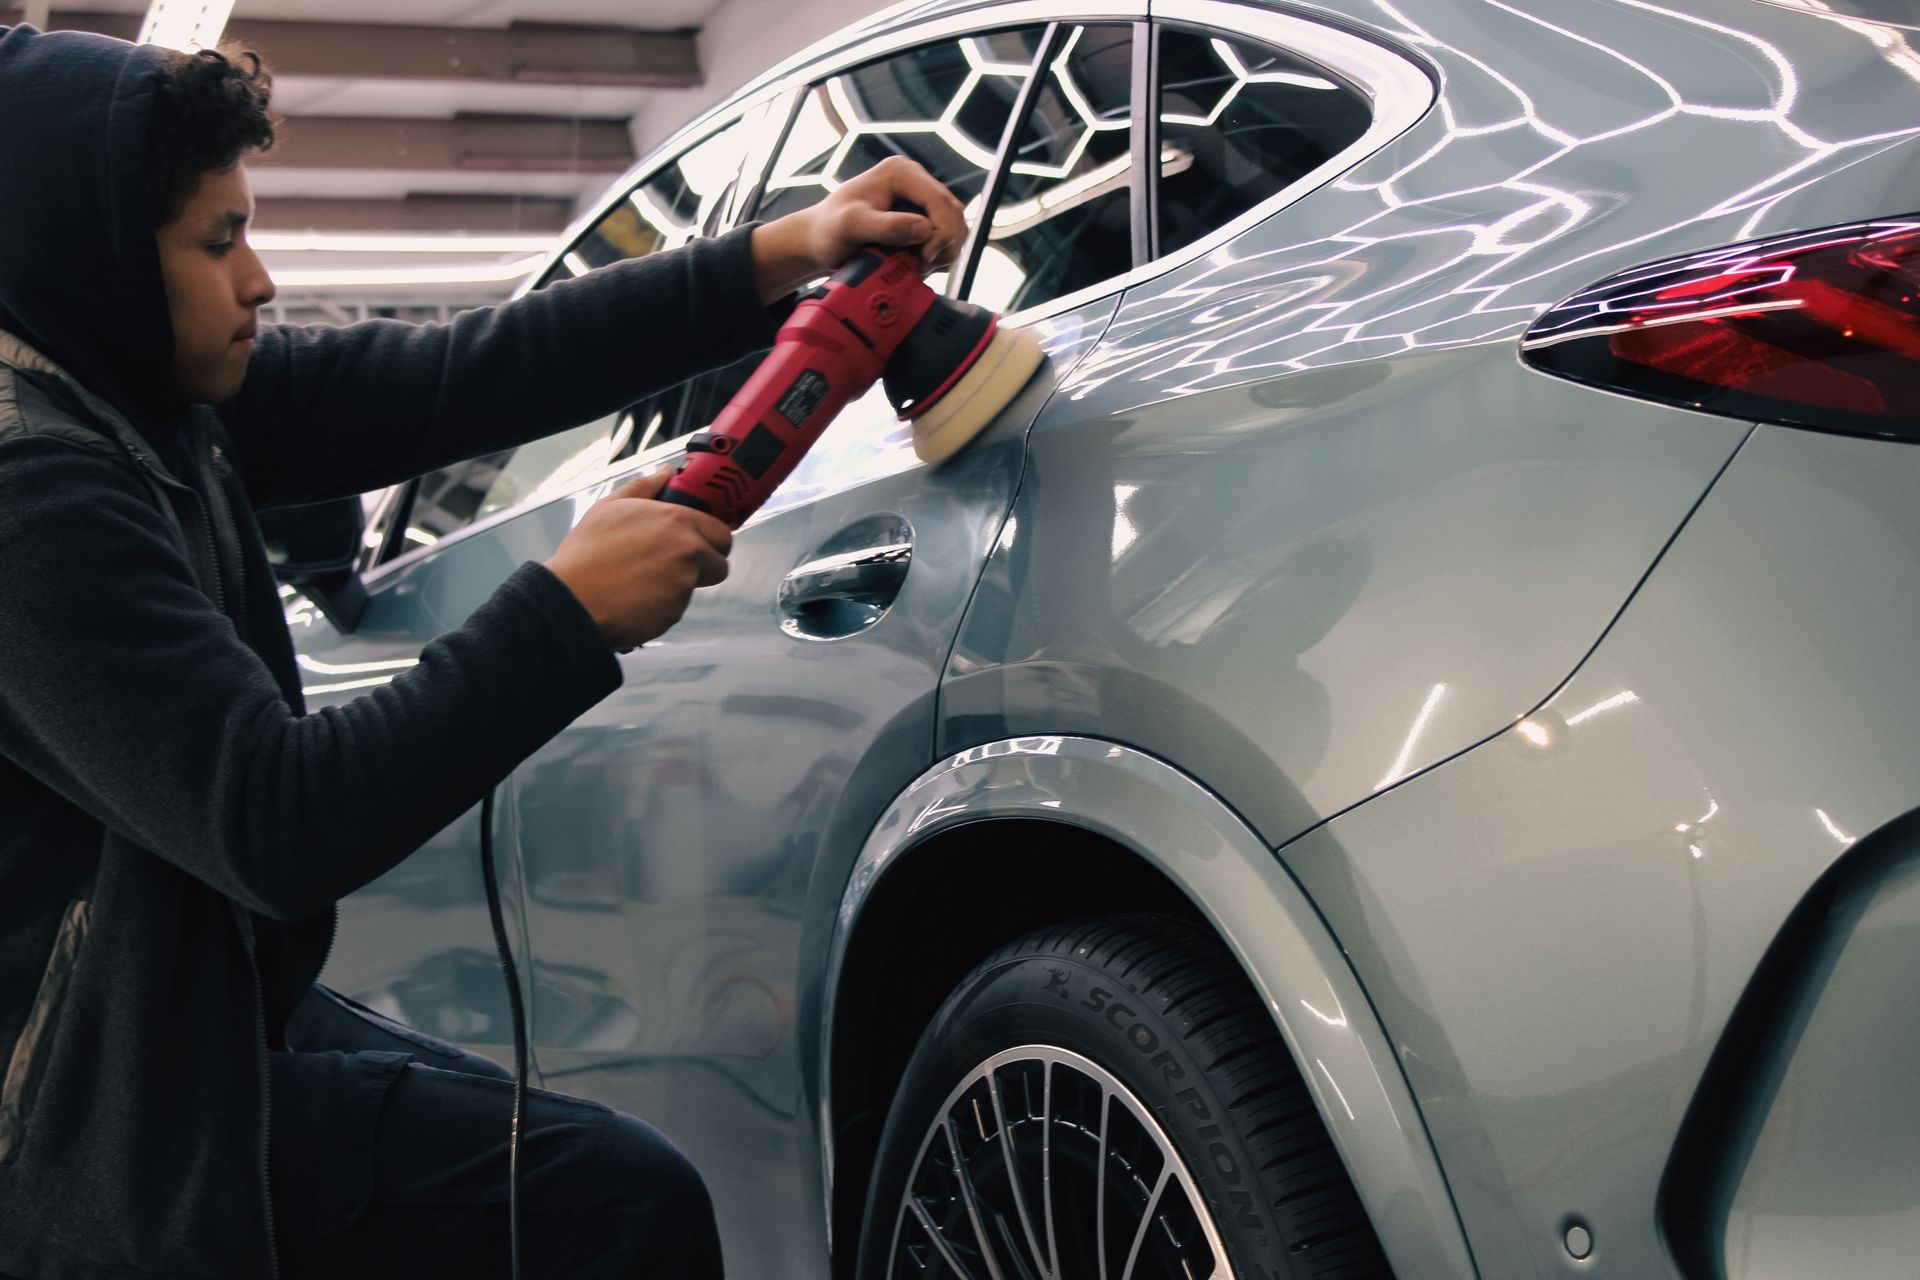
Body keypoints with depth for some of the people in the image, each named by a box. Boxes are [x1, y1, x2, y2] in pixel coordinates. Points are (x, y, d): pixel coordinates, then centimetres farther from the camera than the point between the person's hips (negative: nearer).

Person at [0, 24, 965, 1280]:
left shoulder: (158, 390, 3)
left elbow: (459, 377, 0)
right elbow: (276, 827, -29)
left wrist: (777, 256, -5)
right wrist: (569, 613, -25)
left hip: (210, 998, 9)